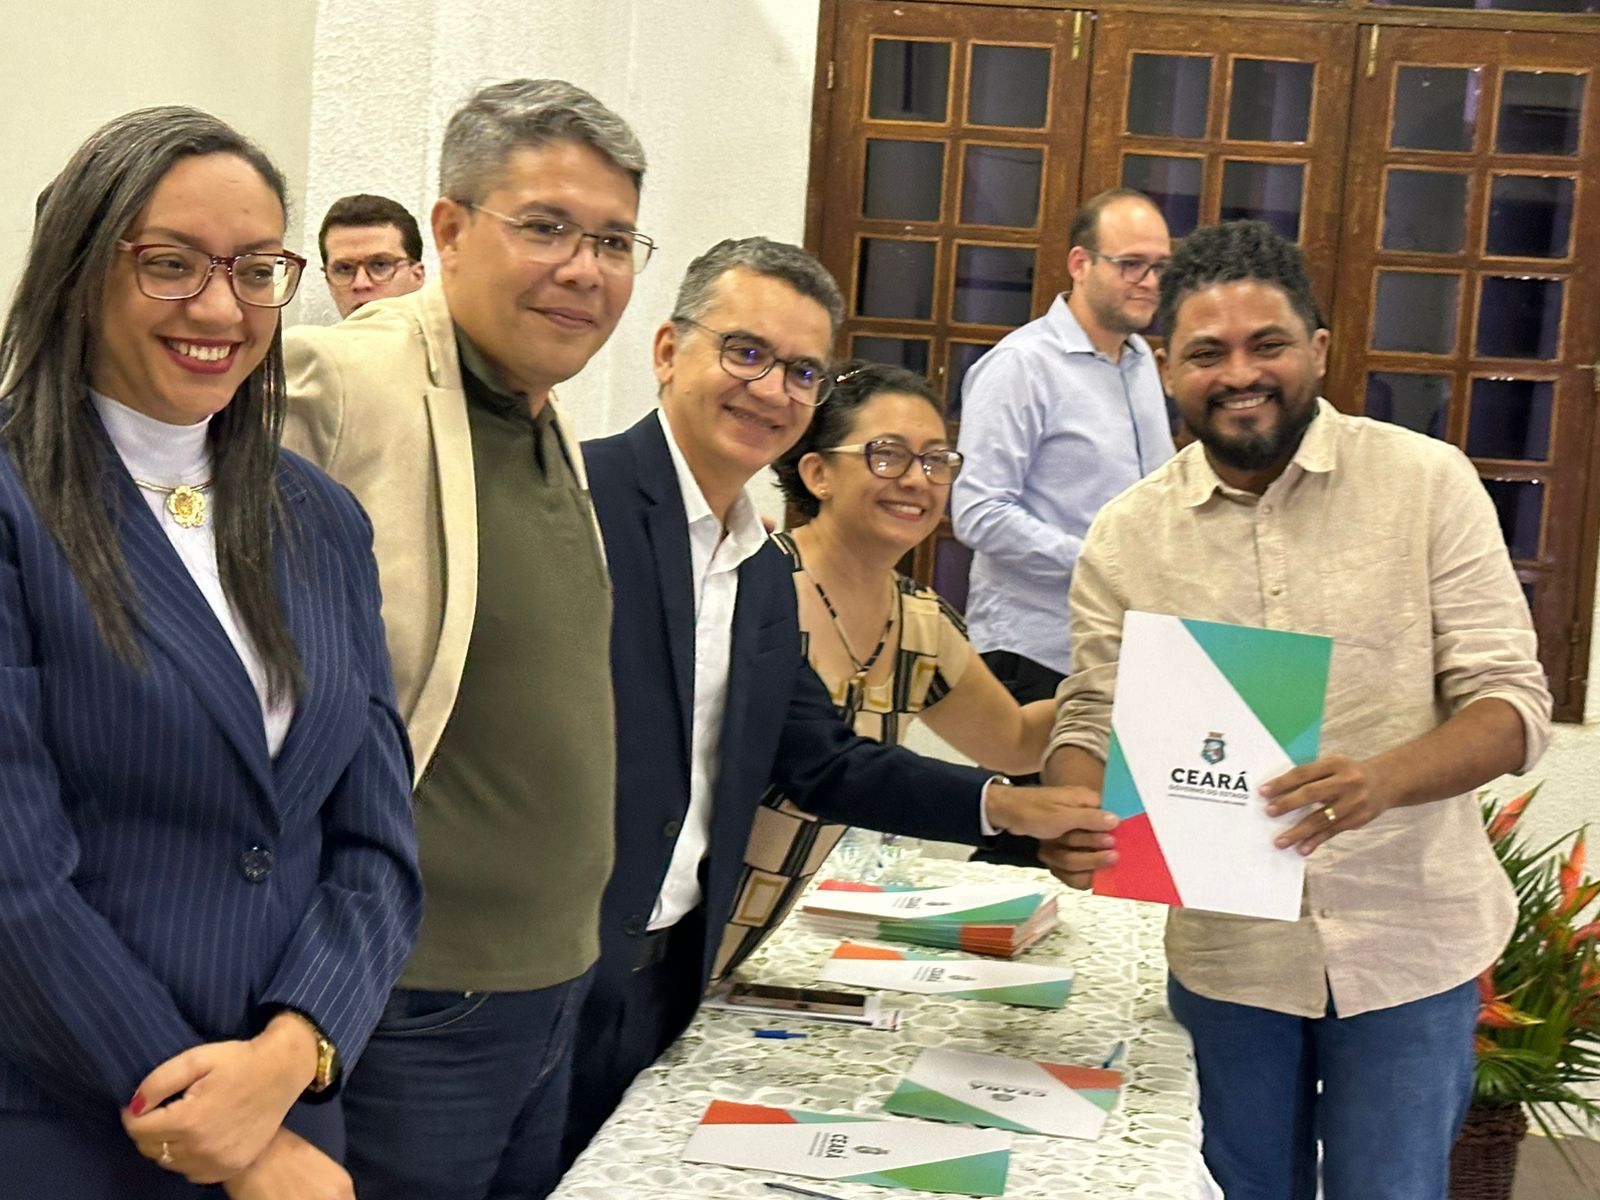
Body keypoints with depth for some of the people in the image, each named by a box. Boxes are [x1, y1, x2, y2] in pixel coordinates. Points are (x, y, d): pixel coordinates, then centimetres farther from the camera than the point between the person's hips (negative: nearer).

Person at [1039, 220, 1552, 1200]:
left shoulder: (1429, 483, -7)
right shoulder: (1127, 536, -1)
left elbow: (1512, 701, -9)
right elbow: (1091, 721, 3)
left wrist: (1383, 780, -30)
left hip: (1407, 944, -2)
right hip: (1226, 949, 2)